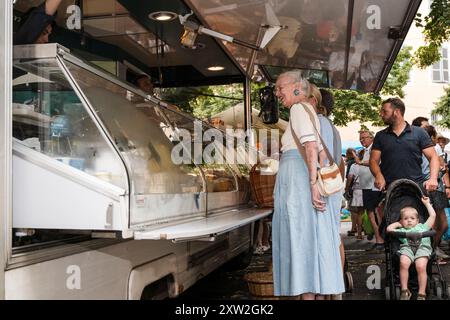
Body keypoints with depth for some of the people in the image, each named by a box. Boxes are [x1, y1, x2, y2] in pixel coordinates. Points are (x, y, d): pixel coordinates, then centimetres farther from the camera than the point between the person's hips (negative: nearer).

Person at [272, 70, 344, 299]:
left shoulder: (299, 108, -3)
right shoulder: (309, 112, 24)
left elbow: (311, 146, -16)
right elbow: (319, 151, 22)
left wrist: (312, 183, -21)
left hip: (297, 179, -9)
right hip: (306, 180, 9)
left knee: (301, 239, -10)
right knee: (313, 240, 8)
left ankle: (307, 294, -9)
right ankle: (320, 293, 12)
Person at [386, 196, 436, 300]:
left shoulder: (422, 227, 36)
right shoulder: (401, 230, 34)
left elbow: (433, 215, 37)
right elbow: (389, 229, 23)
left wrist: (427, 203, 46)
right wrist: (397, 224, 36)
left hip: (423, 246, 0)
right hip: (407, 247, 0)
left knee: (421, 266, -29)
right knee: (403, 263, -31)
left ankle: (421, 294, -21)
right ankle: (404, 291, -22)